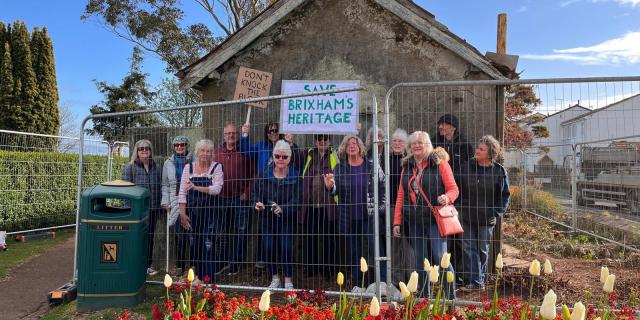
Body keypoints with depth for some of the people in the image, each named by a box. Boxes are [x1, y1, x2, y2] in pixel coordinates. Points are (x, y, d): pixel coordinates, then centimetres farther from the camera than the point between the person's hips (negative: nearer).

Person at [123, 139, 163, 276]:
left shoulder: (156, 167, 9)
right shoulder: (130, 167, -3)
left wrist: (160, 206, 10)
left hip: (153, 208, 4)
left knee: (150, 237, 11)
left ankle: (148, 265, 22)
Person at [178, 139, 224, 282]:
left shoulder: (216, 167, -1)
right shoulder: (188, 167, 6)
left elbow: (216, 189, -14)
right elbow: (182, 192, 4)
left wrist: (197, 188, -24)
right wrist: (183, 214, 0)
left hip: (210, 213, -3)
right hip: (193, 213, 3)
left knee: (208, 246, -6)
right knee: (195, 247, 8)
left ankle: (208, 278, 1)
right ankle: (198, 277, 23)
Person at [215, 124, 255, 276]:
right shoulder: (216, 152, 8)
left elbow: (252, 175, -1)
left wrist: (247, 193, -8)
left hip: (240, 199, -3)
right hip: (222, 199, 3)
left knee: (239, 232, 4)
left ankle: (235, 264, 15)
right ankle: (224, 262, 24)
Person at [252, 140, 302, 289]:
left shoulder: (295, 177, -7)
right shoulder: (264, 174, 0)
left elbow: (297, 200, -13)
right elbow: (255, 192, 5)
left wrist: (283, 209, -28)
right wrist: (257, 203, -16)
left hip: (286, 219, -2)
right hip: (267, 218, 3)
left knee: (286, 248, -6)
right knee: (268, 248, 4)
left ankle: (288, 281, 12)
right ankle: (275, 278, 24)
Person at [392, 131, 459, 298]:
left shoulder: (439, 164, 1)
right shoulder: (406, 167, 14)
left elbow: (453, 188, 0)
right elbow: (401, 196, 15)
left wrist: (447, 197, -23)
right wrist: (397, 221, 11)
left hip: (435, 220, -4)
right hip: (414, 221, 5)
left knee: (440, 258, -8)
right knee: (420, 262, 9)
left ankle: (451, 296, 9)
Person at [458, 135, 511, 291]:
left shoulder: (499, 171, -6)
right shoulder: (466, 167, -1)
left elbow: (505, 195, 1)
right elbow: (458, 189, 7)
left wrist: (497, 213, -6)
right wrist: (460, 208, 0)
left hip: (486, 219, -1)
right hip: (467, 216, 2)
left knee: (483, 250, 11)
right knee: (469, 249, 1)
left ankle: (480, 280, 26)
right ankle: (474, 281, 7)